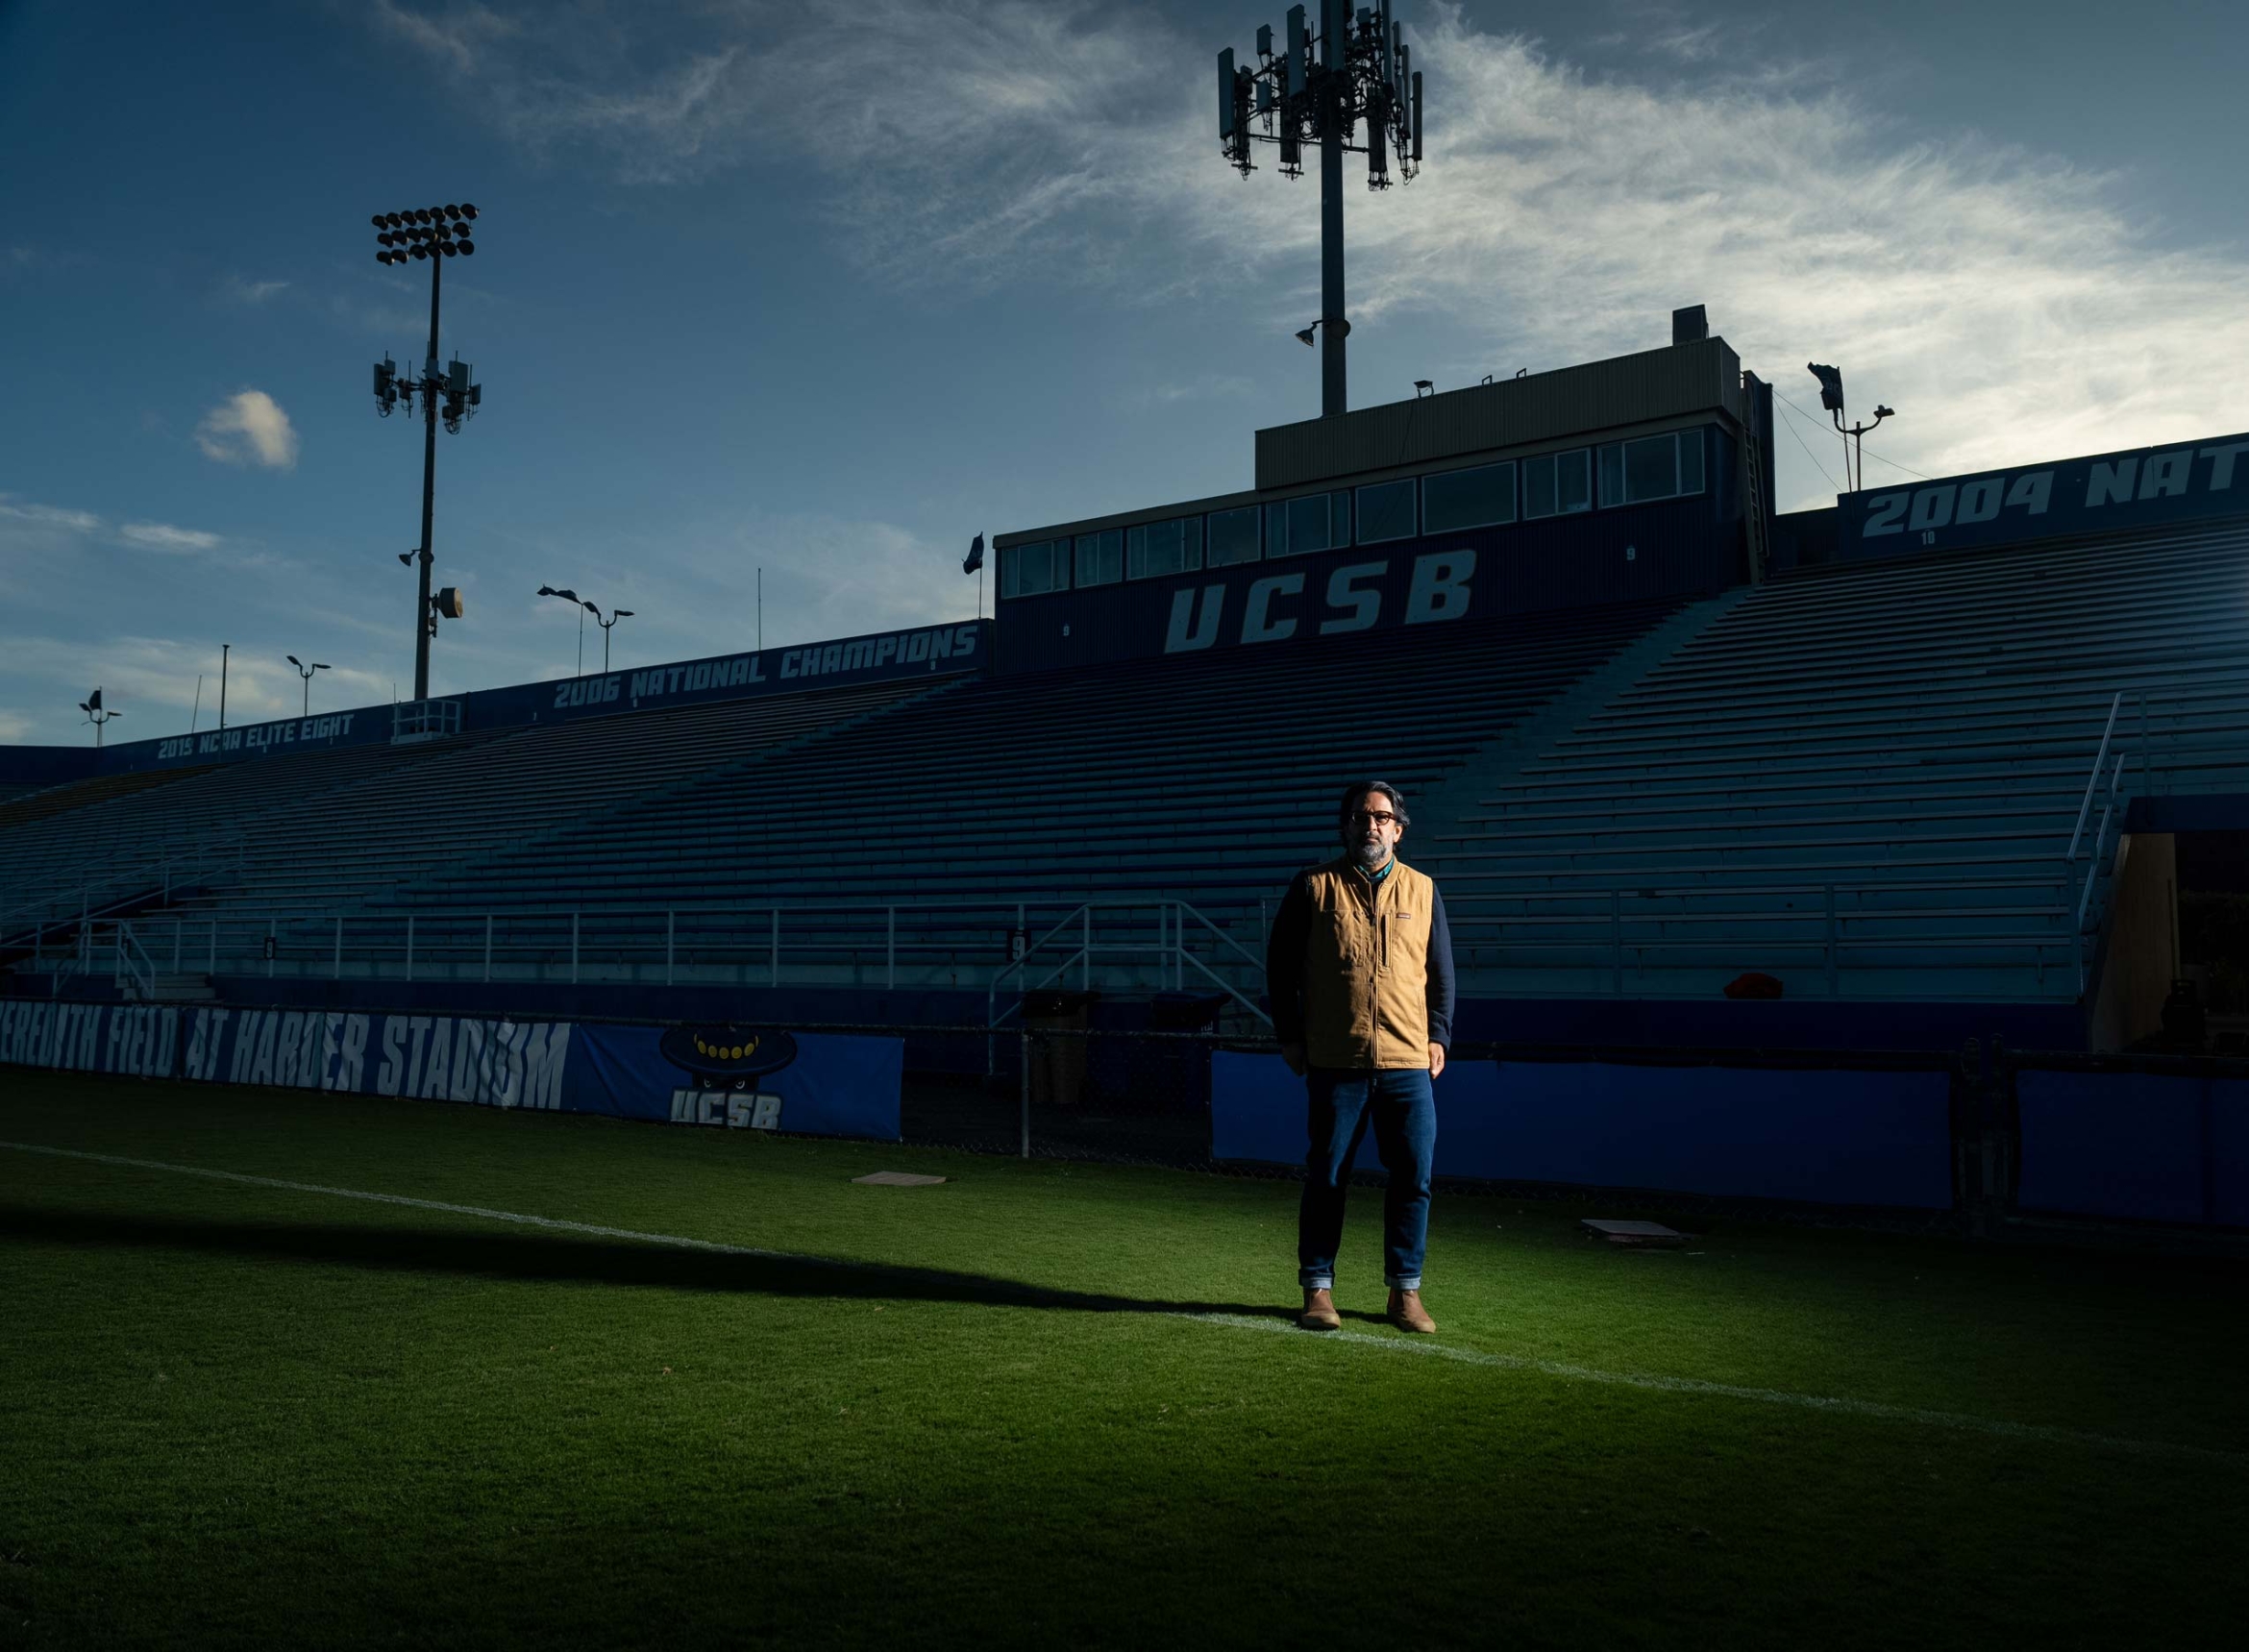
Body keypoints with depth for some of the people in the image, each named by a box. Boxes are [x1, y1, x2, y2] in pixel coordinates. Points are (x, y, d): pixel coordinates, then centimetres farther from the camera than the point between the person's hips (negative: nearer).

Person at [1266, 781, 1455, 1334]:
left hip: (1408, 1063, 2)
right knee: (1326, 1178, 3)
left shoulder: (1422, 890, 11)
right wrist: (1289, 1036, 2)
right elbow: (1280, 964, 6)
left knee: (1413, 1177, 2)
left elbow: (1441, 972, 15)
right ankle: (1318, 1289, 14)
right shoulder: (1313, 887, 4)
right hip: (1334, 1062, -2)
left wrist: (1438, 1036, 7)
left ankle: (1405, 1291, 16)